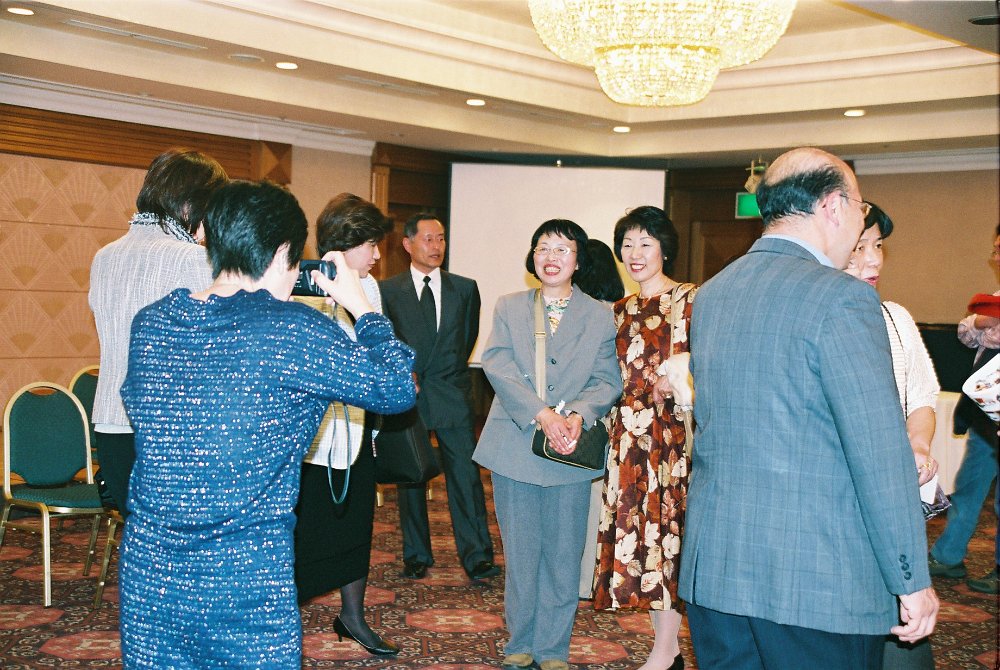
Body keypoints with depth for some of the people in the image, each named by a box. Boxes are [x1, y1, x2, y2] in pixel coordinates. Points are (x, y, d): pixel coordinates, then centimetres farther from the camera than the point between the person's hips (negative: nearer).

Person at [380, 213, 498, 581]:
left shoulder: (464, 288, 7)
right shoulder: (388, 291, 3)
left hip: (452, 396, 0)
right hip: (407, 395, 0)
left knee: (465, 475, -5)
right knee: (410, 477, 7)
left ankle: (477, 557, 0)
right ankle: (416, 557, 19)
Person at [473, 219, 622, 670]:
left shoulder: (600, 316, 6)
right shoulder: (509, 308, 8)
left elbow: (607, 380, -1)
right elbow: (497, 366, -6)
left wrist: (578, 415, -22)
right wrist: (541, 413, -21)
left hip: (568, 454, 0)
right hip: (515, 446, 1)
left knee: (562, 556, 4)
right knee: (520, 554, 8)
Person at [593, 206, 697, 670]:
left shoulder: (690, 301, -4)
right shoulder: (621, 311, 16)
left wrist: (673, 384, -26)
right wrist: (615, 423, 9)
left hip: (671, 432, -6)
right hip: (629, 435, 7)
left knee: (664, 526, -4)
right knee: (636, 531, 6)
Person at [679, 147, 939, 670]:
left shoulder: (709, 295, 8)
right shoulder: (840, 299, -15)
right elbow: (879, 453, -16)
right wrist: (913, 582, -10)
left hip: (711, 565, 7)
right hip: (819, 578, -7)